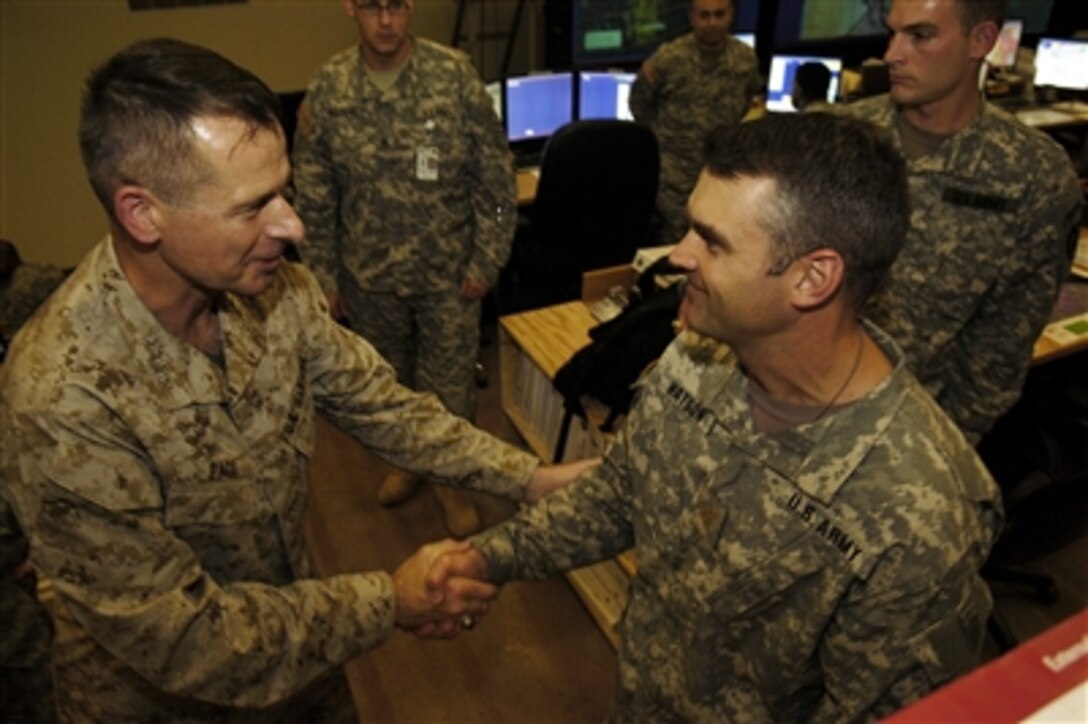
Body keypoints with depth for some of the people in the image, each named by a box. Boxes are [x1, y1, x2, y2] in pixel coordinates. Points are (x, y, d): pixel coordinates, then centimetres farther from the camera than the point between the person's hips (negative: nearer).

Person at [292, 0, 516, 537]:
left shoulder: (455, 75, -12)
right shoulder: (328, 88, -6)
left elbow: (496, 178, -7)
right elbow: (312, 196, 1)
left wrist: (486, 262, -8)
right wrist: (324, 276, 2)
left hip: (448, 270, -2)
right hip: (369, 275, 2)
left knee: (449, 384, 9)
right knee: (389, 380, 20)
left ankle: (451, 478, 33)